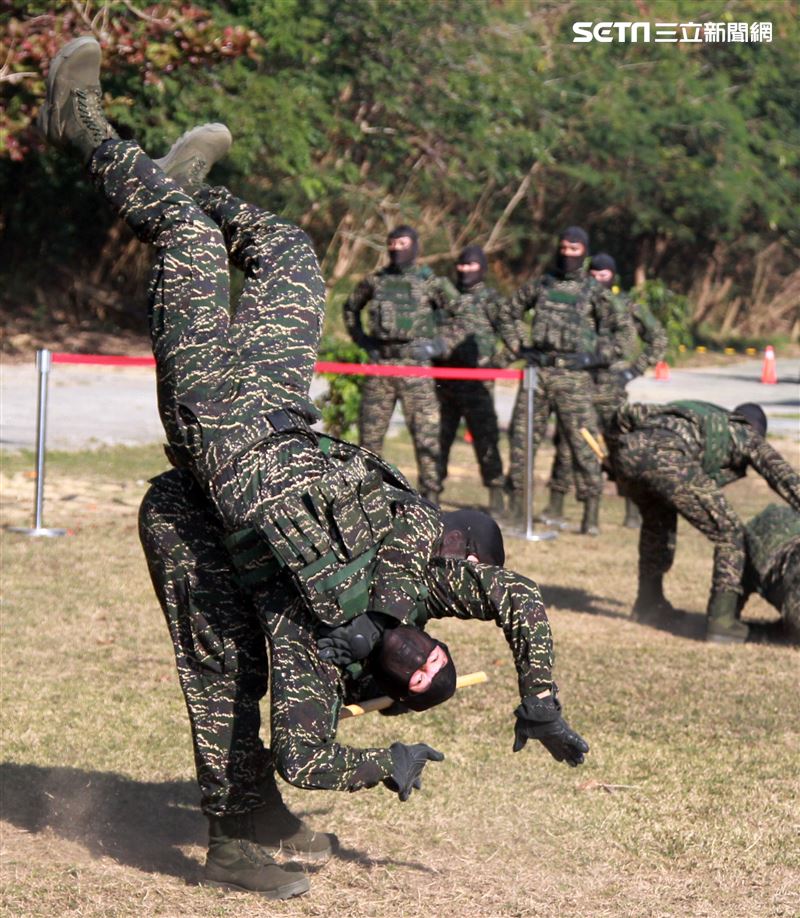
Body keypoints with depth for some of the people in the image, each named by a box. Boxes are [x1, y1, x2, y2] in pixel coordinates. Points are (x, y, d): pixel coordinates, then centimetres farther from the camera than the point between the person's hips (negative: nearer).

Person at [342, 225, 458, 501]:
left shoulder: (431, 282, 0)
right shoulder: (375, 281, 10)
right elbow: (350, 307, 27)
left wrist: (441, 344, -3)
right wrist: (360, 339, 14)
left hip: (415, 367, -4)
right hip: (380, 367, 4)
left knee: (426, 435, -7)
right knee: (369, 434, 6)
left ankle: (431, 497, -3)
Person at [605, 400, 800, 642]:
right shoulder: (746, 435, 30)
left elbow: (627, 413, 40)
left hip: (626, 449, 6)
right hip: (666, 457, -6)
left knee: (658, 518, 37)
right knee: (729, 535, 10)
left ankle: (648, 603, 44)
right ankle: (721, 620, 1)